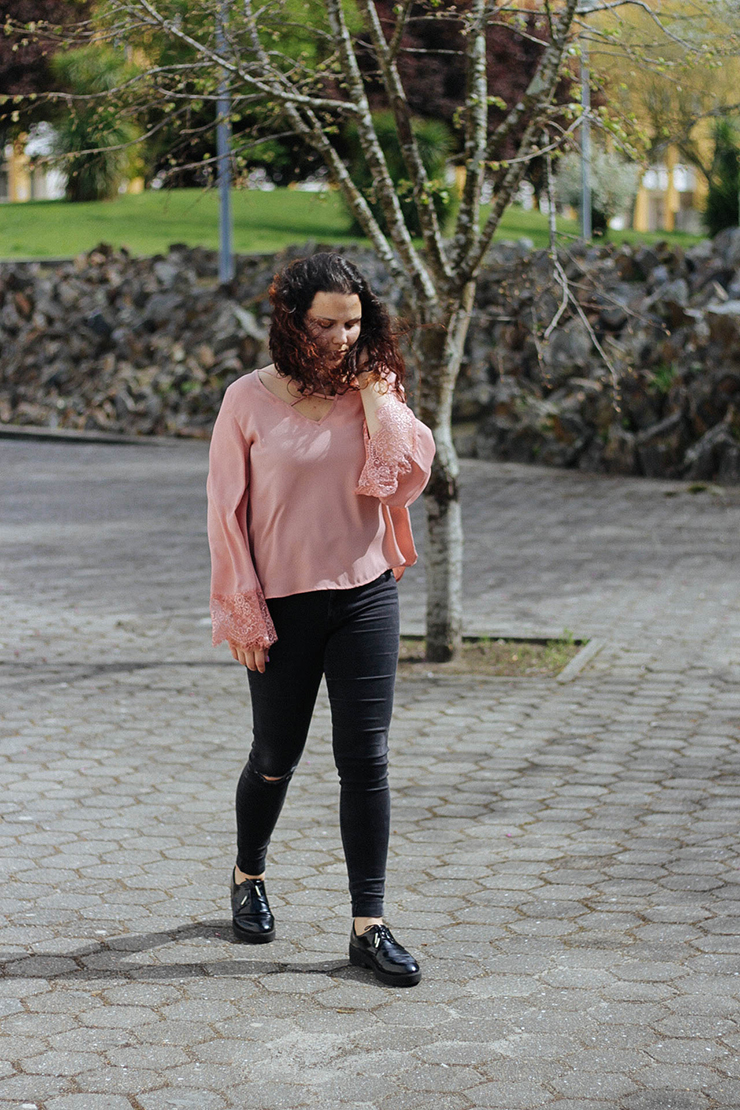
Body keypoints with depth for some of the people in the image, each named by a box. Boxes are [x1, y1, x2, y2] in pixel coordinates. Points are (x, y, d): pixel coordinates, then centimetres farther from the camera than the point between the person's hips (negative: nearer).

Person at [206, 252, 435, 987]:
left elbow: (406, 478, -12)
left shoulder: (374, 393, 2)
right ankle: (247, 877, 40)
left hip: (365, 596, 2)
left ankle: (369, 926, 3)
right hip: (282, 604, -1)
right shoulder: (250, 401, -6)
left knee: (364, 759, -2)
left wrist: (373, 393, -13)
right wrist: (242, 614, -6)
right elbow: (227, 513, -4)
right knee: (276, 756, 13)